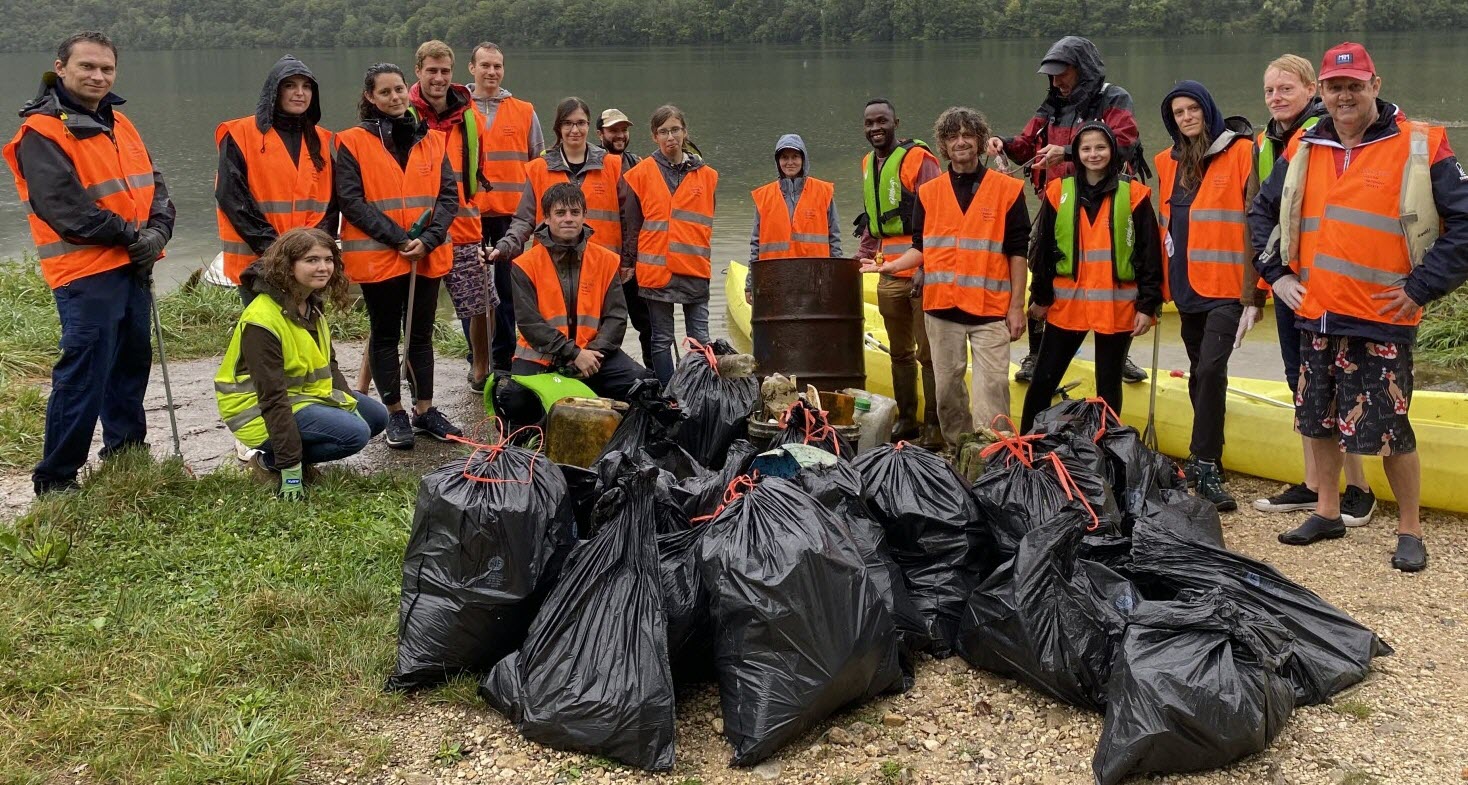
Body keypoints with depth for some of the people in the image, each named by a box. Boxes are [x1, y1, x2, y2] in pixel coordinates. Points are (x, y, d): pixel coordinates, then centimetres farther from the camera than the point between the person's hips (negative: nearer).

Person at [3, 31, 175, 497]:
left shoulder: (118, 124, 14)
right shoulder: (42, 132, -10)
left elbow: (153, 185, 10)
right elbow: (66, 209, -18)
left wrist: (157, 232, -9)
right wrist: (129, 234, -14)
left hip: (133, 267, 8)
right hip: (86, 274, -8)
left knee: (131, 365, 17)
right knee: (83, 375, -8)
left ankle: (126, 452, 33)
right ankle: (55, 479, 1)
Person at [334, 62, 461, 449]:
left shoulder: (432, 140, 9)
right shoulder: (353, 142, -2)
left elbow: (449, 195, 3)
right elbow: (350, 200, -10)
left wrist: (429, 239, -12)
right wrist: (398, 238, -17)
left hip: (428, 256, 3)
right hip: (377, 256, -3)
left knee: (421, 334, 11)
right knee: (386, 335, 7)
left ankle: (425, 410, 21)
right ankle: (395, 414, 16)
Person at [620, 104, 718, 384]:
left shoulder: (707, 175, 8)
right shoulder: (641, 173, 4)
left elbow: (707, 224, 13)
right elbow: (631, 224, 6)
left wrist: (701, 257, 10)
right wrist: (627, 263, 5)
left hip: (695, 269, 1)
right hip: (656, 268, -1)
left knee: (701, 339, 1)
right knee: (662, 340, 5)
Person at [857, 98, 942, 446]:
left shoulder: (919, 159, -7)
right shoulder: (868, 163, 16)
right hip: (888, 277, 7)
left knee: (928, 353, -4)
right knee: (899, 352, 15)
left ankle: (934, 425, 3)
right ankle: (906, 419, 25)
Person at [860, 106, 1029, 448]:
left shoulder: (1007, 189, 3)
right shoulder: (928, 193, 10)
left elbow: (1017, 252, 1)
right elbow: (921, 249, 12)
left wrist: (1017, 306, -3)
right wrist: (888, 266, -4)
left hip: (991, 308, -3)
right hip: (941, 307, 3)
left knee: (991, 387, -9)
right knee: (947, 387, 8)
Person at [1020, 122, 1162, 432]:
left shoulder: (1133, 193, 0)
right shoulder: (1059, 192, 4)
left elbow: (1149, 253, 0)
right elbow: (1043, 249, 8)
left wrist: (1148, 305, -4)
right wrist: (1041, 297, 7)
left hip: (1117, 307, -1)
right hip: (1066, 304, 1)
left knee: (1109, 384, 10)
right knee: (1043, 380, 3)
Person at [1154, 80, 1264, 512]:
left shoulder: (1240, 152, -5)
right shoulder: (1169, 162, 12)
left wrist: (1253, 292, -13)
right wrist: (1160, 283, 16)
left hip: (1226, 283, -6)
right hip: (1187, 283, 6)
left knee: (1210, 368, -16)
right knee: (1199, 371, 13)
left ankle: (1206, 466, -10)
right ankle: (1206, 459, 23)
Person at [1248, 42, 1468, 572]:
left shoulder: (1420, 147, -5)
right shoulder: (1302, 150, 9)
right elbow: (1262, 211, 22)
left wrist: (1421, 288, -11)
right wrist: (1276, 273, 11)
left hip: (1382, 319, -5)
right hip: (1316, 316, 5)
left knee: (1389, 429, -3)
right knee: (1319, 419, 15)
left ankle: (1410, 531, 14)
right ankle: (1328, 513, 31)